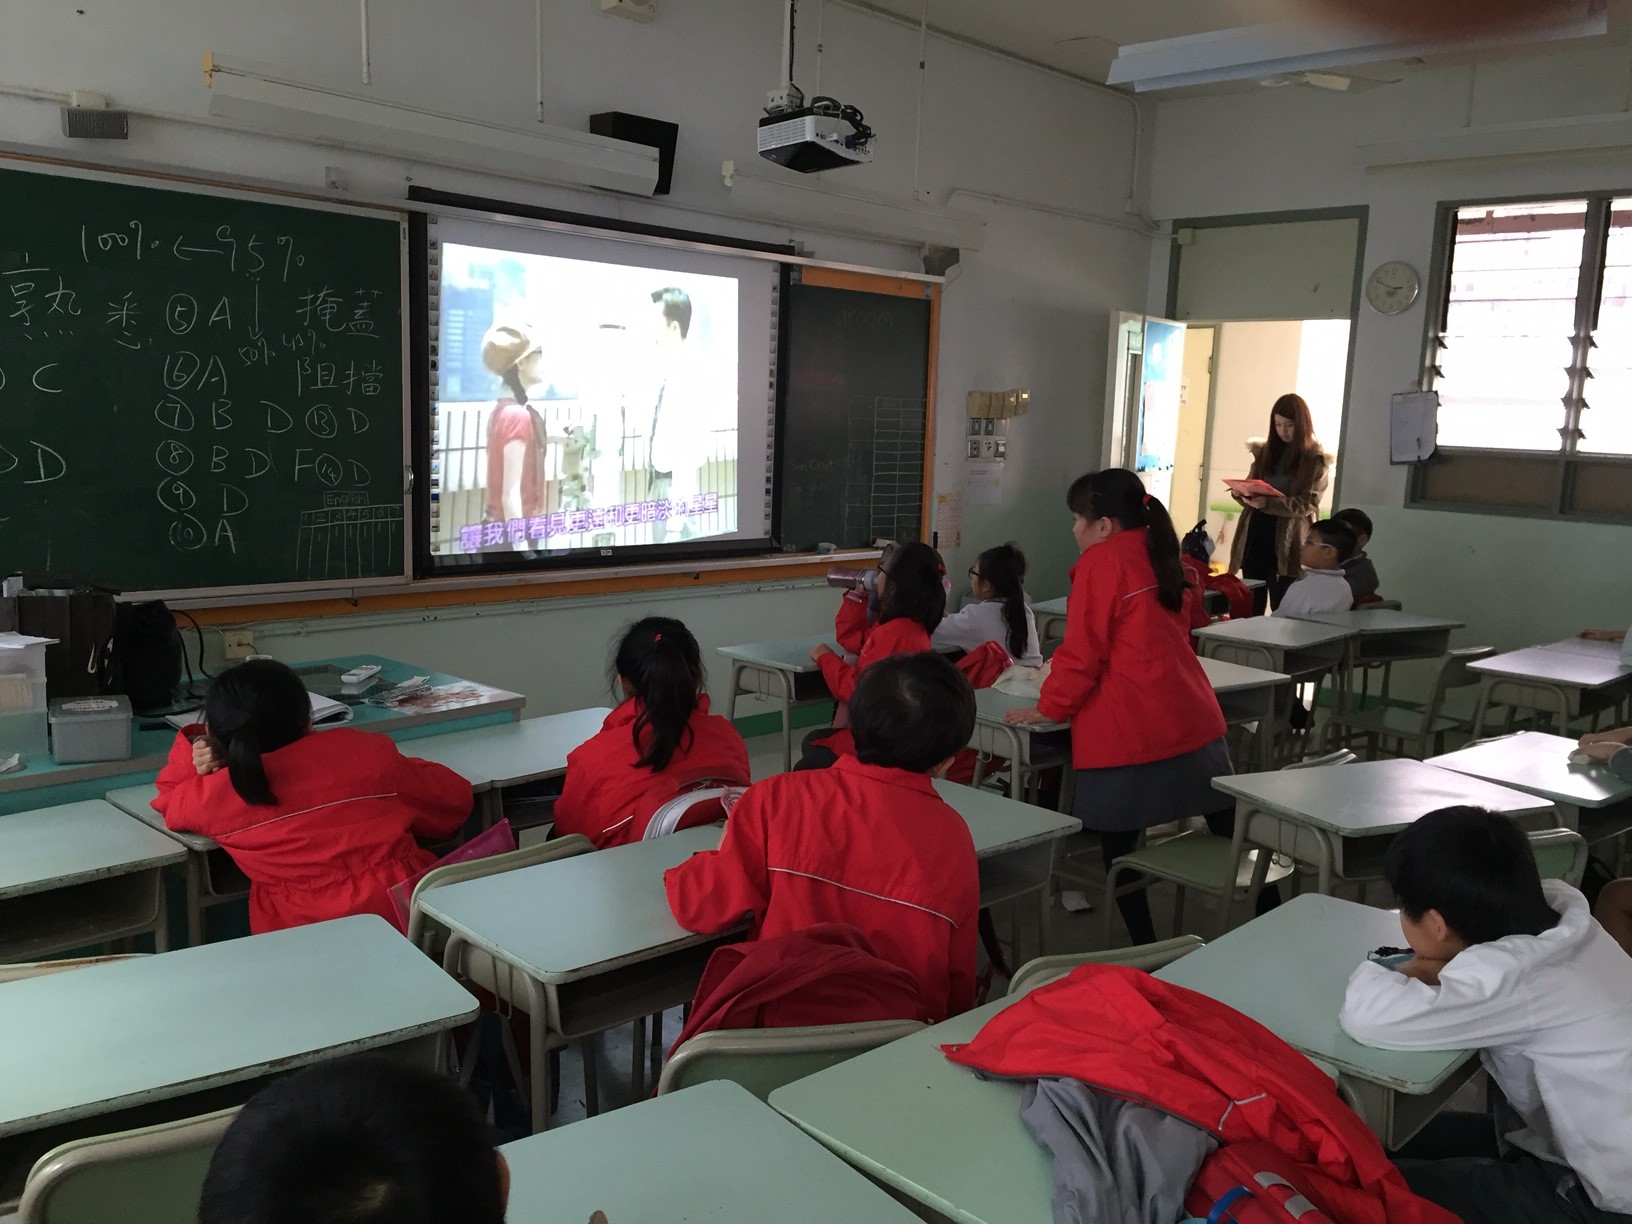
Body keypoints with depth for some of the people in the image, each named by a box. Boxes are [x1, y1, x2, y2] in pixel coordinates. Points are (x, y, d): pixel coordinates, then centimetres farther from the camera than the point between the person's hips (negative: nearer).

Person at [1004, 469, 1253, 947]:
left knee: (1118, 846, 5)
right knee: (1231, 834, 15)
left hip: (1129, 733, -8)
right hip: (1193, 722, 8)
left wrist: (1050, 707, 1)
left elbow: (1083, 651, -11)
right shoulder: (1157, 555, 14)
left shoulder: (1101, 562, -9)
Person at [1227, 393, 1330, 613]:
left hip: (1287, 543, -5)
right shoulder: (1265, 451, 12)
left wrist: (1269, 503, -26)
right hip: (1255, 534, 5)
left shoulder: (1315, 459, -3)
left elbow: (1307, 504, -11)